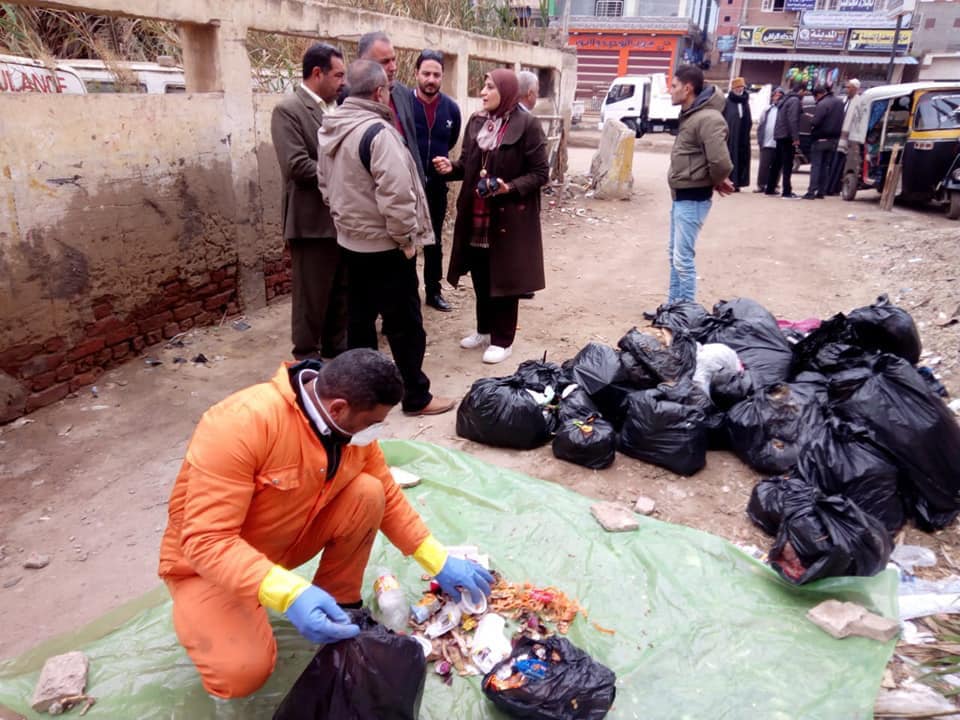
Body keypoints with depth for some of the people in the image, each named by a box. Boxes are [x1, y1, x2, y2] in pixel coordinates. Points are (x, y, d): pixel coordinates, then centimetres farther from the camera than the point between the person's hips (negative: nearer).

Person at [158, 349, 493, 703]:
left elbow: (389, 500, 0)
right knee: (243, 670, -27)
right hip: (206, 562, -5)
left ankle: (342, 605, 2)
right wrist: (290, 594, -46)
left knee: (367, 494, -17)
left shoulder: (353, 426, -13)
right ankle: (207, 617, 7)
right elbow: (207, 540, -36)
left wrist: (440, 563, -2)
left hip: (288, 539, 5)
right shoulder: (241, 423, -35)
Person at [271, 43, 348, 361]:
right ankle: (307, 357, 17)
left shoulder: (335, 108, 12)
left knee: (341, 290, 16)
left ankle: (336, 344, 32)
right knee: (312, 295, 3)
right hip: (313, 220, -7)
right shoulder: (288, 110, -11)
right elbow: (297, 166, -21)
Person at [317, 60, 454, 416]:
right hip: (385, 245, -9)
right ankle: (416, 397, 10)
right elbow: (395, 193, -26)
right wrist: (407, 238, -14)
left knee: (359, 316, 16)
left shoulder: (329, 129, 6)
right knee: (404, 322, 1)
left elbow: (325, 184, 14)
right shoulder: (377, 131, -22)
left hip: (350, 240, 9)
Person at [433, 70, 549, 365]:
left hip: (509, 217, -6)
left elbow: (540, 173, -10)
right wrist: (451, 167, -5)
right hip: (476, 214, 6)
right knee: (480, 276, 14)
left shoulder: (527, 124, -10)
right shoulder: (476, 122, 8)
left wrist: (510, 188, -24)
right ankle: (484, 330, 32)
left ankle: (503, 339, 16)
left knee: (504, 278, 3)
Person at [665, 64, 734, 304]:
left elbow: (720, 161, -30)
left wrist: (716, 182, -9)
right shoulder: (689, 115, 10)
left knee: (683, 258, -7)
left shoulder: (708, 119, -21)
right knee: (674, 254, 17)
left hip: (693, 199, -10)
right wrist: (717, 181, 5)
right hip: (680, 196, 10)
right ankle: (674, 306, 28)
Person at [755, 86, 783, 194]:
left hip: (779, 144, -2)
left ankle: (773, 186, 10)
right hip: (766, 143, 2)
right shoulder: (767, 109, 11)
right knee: (764, 165, 1)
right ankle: (761, 185, 7)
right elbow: (760, 125, 10)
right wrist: (760, 139, 3)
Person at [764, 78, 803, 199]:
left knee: (777, 163, 15)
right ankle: (787, 192, -10)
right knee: (787, 165, -8)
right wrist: (796, 137, -21)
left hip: (779, 135, 9)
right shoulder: (795, 100, -10)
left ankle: (770, 189, 20)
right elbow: (793, 120, -19)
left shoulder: (786, 99, 18)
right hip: (788, 136, -9)